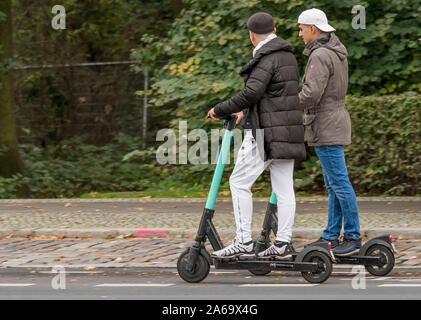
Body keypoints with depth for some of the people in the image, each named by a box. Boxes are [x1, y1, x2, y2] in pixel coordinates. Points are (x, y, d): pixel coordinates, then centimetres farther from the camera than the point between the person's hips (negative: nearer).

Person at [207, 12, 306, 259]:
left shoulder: (266, 58, -13)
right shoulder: (288, 55, 16)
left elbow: (252, 92, -24)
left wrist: (220, 110, -14)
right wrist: (247, 111, 35)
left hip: (266, 133, -9)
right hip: (287, 131, 9)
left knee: (240, 183, -5)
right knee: (284, 188, 6)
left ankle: (244, 242, -8)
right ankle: (283, 244, 4)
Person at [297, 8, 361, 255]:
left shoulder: (320, 55, -16)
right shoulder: (337, 52, 14)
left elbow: (312, 93, -24)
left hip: (326, 128, -10)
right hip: (336, 119, 10)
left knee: (339, 183, -7)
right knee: (334, 184, 12)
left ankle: (353, 237, -4)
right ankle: (331, 235, 17)